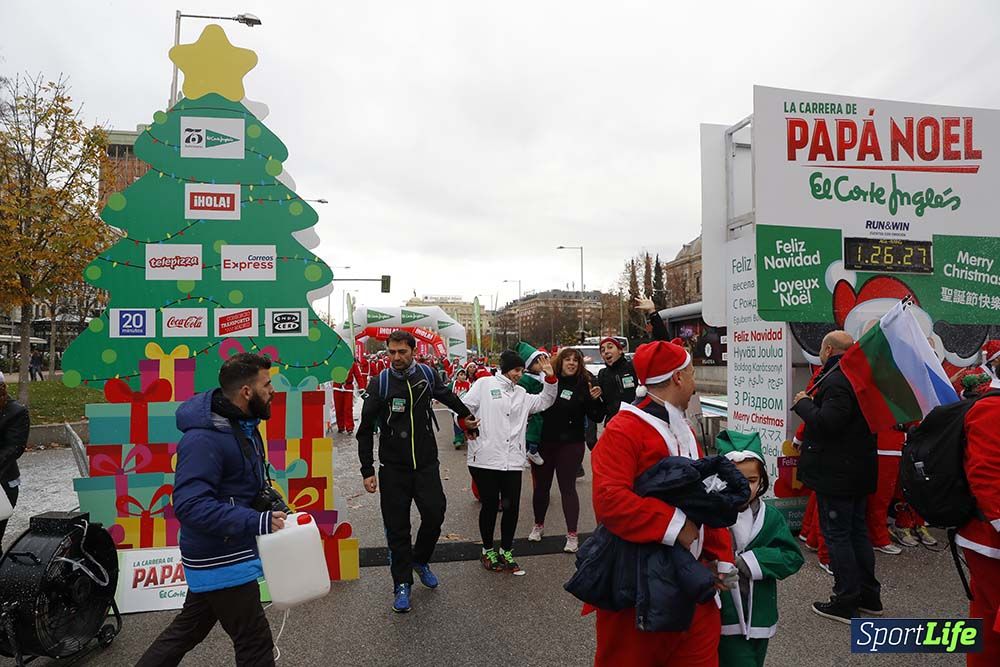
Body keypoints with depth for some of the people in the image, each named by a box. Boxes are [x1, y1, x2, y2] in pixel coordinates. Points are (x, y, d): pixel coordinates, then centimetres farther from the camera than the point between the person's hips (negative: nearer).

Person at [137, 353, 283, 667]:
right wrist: (258, 522, -34)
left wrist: (273, 506, 4)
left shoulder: (242, 425, 6)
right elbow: (190, 506, -31)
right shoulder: (203, 439, -26)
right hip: (222, 562, -9)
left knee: (187, 629, 24)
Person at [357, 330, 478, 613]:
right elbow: (365, 430, -4)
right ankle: (402, 584, 20)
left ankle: (420, 560, 29)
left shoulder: (427, 374, -2)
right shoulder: (379, 383, -9)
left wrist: (466, 415, 35)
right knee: (397, 528, 4)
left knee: (435, 515, -1)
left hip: (427, 463, 2)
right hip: (393, 468, -2)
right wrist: (367, 470, -7)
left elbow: (446, 396, 21)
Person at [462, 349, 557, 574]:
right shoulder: (485, 384, 2)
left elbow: (544, 401, 15)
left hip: (513, 460, 4)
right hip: (485, 459, -4)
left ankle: (506, 551, 25)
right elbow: (463, 407, -1)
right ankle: (488, 551, 28)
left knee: (512, 507, 5)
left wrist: (550, 377, 3)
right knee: (489, 506, 8)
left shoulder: (521, 394, 16)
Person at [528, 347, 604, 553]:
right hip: (544, 442, 3)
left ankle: (572, 535, 13)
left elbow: (596, 418, -7)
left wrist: (595, 400, -22)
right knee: (541, 485, 14)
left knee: (568, 487, 2)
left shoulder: (584, 385, -6)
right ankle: (538, 525, 34)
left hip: (570, 445, -3)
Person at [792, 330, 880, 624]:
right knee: (858, 530, 19)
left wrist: (803, 403, -14)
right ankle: (869, 596, 30)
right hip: (860, 470, 10)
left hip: (835, 474, -10)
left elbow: (827, 422, -29)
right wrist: (812, 403, 13)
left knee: (837, 534, 0)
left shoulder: (836, 381, -21)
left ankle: (845, 602, 9)